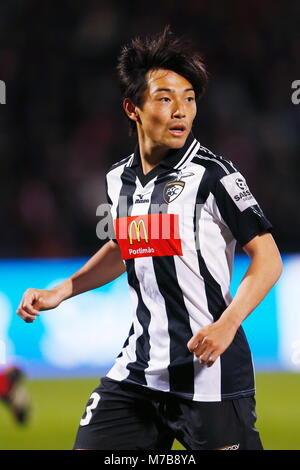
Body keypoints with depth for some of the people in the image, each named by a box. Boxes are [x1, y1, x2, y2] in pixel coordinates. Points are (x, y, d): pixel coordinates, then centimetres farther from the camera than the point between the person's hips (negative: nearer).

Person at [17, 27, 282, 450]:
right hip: (139, 368, 6)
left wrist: (227, 324, -23)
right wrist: (60, 292, 22)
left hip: (209, 373, -6)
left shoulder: (212, 174, -10)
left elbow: (267, 259, -11)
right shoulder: (118, 180, 8)